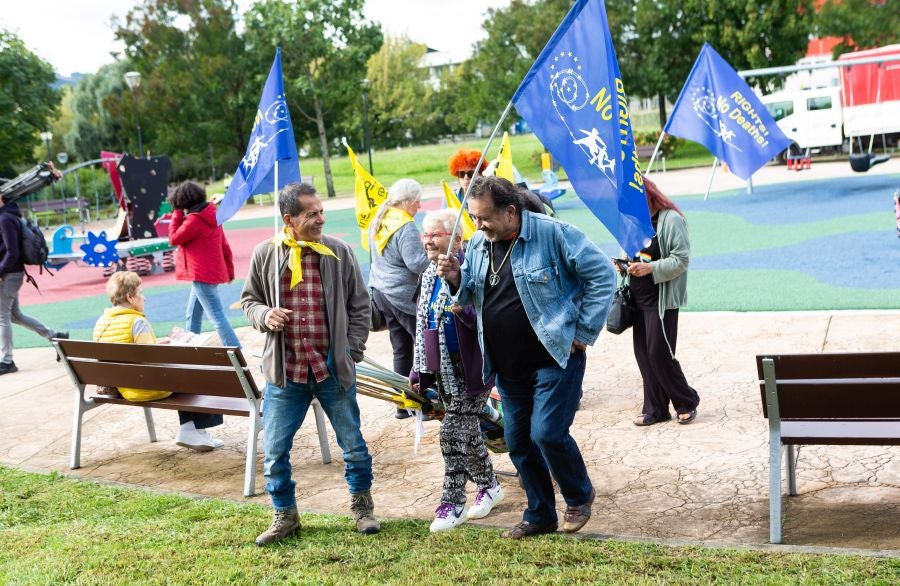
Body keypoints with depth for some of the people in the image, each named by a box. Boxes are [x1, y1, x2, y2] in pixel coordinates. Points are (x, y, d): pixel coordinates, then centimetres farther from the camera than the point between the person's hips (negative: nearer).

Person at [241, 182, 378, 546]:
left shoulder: (339, 253, -2)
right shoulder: (265, 254, -1)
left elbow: (359, 306, 5)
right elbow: (249, 299, 12)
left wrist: (351, 353, 0)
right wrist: (263, 315, -10)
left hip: (333, 369, 0)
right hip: (284, 371, 0)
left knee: (353, 442, 13)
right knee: (275, 450, 6)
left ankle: (362, 505, 35)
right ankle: (285, 514, 26)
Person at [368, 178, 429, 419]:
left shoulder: (378, 221, 11)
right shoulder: (405, 227, -17)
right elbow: (417, 264, -23)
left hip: (381, 292, 9)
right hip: (404, 297, -9)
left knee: (401, 349, 12)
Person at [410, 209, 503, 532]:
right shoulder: (429, 275, 10)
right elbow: (422, 324, 16)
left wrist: (464, 311, -37)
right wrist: (419, 370, 15)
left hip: (469, 366, -8)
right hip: (443, 366, 8)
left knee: (453, 432, -6)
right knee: (466, 430, 14)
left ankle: (452, 503, 9)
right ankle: (488, 487, 31)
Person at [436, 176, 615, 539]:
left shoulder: (554, 234, -14)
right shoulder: (478, 244, 4)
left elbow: (602, 276, -11)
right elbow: (472, 299, 14)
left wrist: (583, 333, -11)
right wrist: (456, 279, -9)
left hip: (555, 358, -6)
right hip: (509, 367, 7)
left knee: (548, 433, -13)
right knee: (518, 442, 10)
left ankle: (579, 496, 16)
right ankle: (540, 516, 28)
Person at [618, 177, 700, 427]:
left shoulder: (670, 219, -12)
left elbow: (681, 260, -14)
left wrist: (650, 268, -25)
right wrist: (624, 265, 1)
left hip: (662, 300, -7)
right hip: (638, 298, 7)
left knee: (659, 353, -5)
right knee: (643, 353, 8)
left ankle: (686, 401, 15)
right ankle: (655, 409, 18)